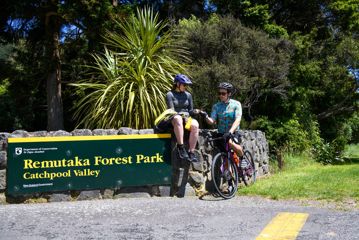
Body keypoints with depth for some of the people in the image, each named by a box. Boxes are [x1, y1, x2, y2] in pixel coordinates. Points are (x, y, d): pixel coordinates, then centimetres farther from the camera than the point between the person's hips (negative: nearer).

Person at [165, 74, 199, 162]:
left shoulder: (188, 95, 16)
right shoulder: (170, 95, 3)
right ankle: (181, 148, -44)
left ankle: (191, 152, -30)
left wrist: (194, 111, -8)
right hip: (173, 119, -3)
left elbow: (190, 110, 15)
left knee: (195, 125, -33)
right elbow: (171, 110, -7)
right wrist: (181, 114, -23)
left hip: (186, 118, 4)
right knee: (178, 119, -42)